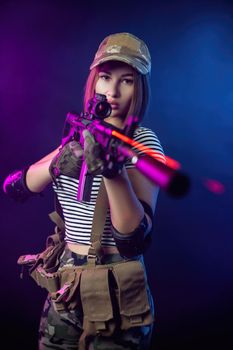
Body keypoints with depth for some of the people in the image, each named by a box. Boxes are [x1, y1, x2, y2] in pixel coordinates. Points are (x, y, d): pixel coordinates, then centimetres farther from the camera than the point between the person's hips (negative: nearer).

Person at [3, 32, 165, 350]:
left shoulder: (142, 141, -11)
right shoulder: (81, 134, 5)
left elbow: (136, 238, -23)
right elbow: (16, 187, -4)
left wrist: (113, 169, -36)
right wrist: (59, 163, -21)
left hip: (115, 292, -5)